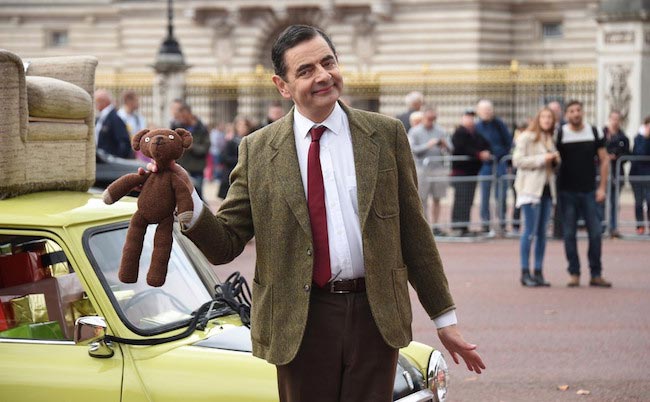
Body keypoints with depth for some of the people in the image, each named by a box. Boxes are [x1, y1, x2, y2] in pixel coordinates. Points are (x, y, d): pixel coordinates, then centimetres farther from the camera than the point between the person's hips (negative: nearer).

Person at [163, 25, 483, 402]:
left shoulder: (386, 134, 4)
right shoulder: (257, 151, 1)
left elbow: (414, 232, 7)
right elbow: (226, 244, 0)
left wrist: (445, 318, 8)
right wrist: (188, 205, -20)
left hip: (376, 314, 1)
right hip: (300, 322, 0)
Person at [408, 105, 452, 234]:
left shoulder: (440, 131, 12)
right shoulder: (415, 131, 5)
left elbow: (450, 150, 10)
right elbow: (412, 149, -7)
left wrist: (445, 144, -12)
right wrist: (428, 145, -16)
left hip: (439, 169, 2)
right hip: (422, 168, -2)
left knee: (437, 199, 3)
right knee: (422, 199, -2)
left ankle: (435, 225, 8)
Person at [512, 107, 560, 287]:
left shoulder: (550, 140, 18)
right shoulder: (526, 137, -5)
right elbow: (517, 160, -13)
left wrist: (556, 160, 4)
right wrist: (542, 159, -16)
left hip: (546, 188, 7)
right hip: (530, 188, -7)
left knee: (542, 232, 7)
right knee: (530, 231, -8)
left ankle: (538, 272, 10)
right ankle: (525, 272, -4)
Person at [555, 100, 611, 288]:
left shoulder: (595, 133, 3)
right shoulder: (559, 134, -2)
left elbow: (604, 160, 7)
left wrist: (602, 187, 0)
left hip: (589, 191, 1)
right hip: (567, 192, -1)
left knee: (596, 232, -2)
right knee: (569, 233, 1)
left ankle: (596, 274, 5)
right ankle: (574, 273, 8)